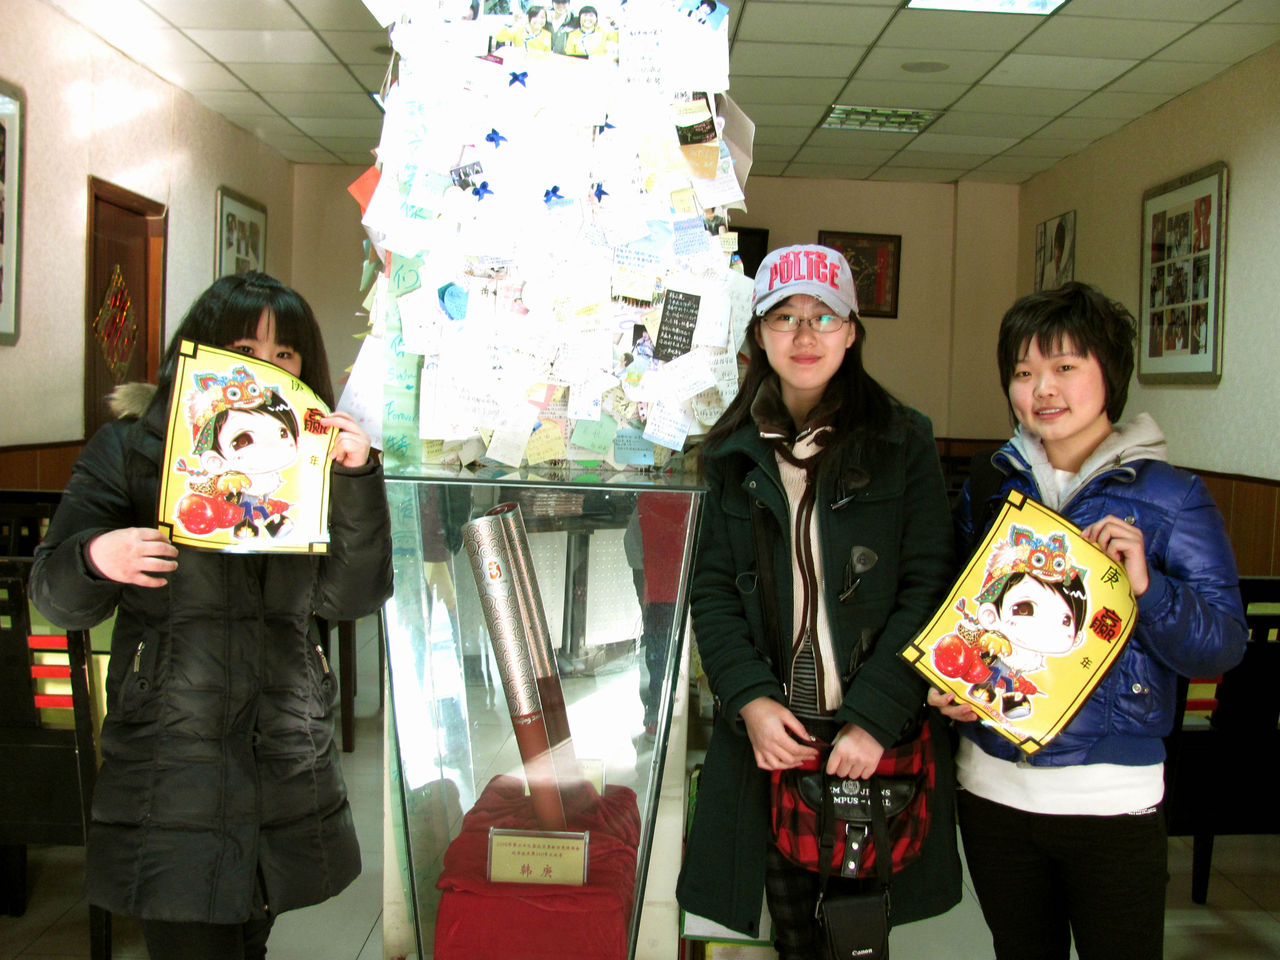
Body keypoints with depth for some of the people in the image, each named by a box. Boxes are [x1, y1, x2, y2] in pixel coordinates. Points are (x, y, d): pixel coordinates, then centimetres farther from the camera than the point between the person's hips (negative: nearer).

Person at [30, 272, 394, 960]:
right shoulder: (131, 448, 0)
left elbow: (352, 598, -1)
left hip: (288, 766, 3)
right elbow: (56, 598, 0)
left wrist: (357, 480, -12)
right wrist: (95, 559, -22)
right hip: (170, 766, -3)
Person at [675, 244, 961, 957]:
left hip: (880, 734, -2)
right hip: (769, 728, 2)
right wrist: (749, 699, -10)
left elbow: (928, 586, -7)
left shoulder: (904, 441, -1)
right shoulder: (734, 452, 7)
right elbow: (713, 588, 5)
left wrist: (873, 717, -15)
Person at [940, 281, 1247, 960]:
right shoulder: (989, 489, 6)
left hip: (1111, 795, -3)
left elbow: (1224, 645, -7)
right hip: (992, 783, 3)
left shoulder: (1169, 497, -5)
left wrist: (1145, 585, -24)